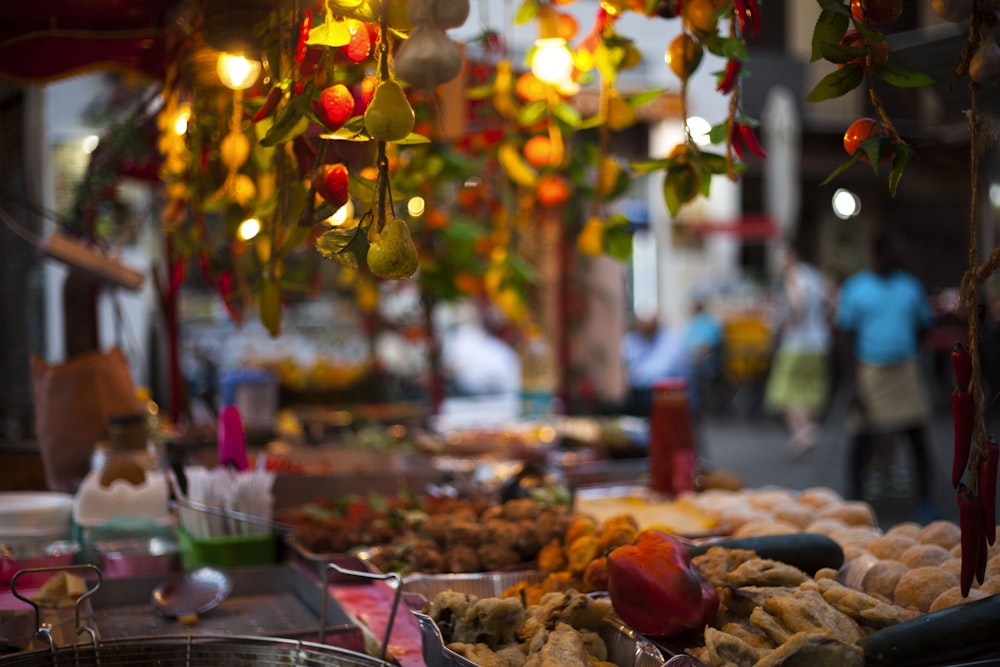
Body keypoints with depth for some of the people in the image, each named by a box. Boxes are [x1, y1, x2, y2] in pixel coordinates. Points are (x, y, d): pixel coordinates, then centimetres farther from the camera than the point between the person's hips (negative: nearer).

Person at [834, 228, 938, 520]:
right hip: (869, 372, -2)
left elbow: (922, 330, 16)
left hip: (905, 372, 2)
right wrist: (852, 384, -8)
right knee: (862, 439, 1)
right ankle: (854, 500, 15)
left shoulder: (911, 286, 7)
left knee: (918, 436, -1)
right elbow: (845, 337, -3)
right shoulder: (855, 288, -2)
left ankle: (925, 501, 10)